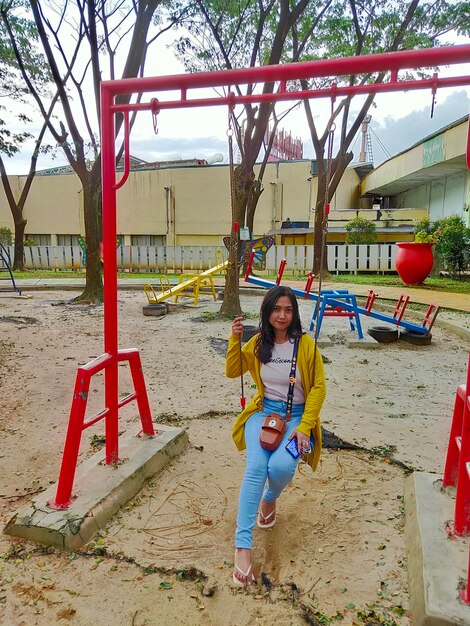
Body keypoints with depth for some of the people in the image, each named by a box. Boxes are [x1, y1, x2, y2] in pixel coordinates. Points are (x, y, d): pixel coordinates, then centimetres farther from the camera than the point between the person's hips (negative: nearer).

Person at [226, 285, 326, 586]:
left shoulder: (306, 344, -7)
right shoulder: (257, 344, 2)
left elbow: (319, 387, -4)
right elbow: (232, 372, 10)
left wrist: (305, 427, -12)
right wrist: (235, 340, -5)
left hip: (297, 415, -1)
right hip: (264, 412, 2)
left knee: (281, 467, -26)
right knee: (256, 466, -24)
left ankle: (270, 499, 13)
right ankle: (243, 545, -19)